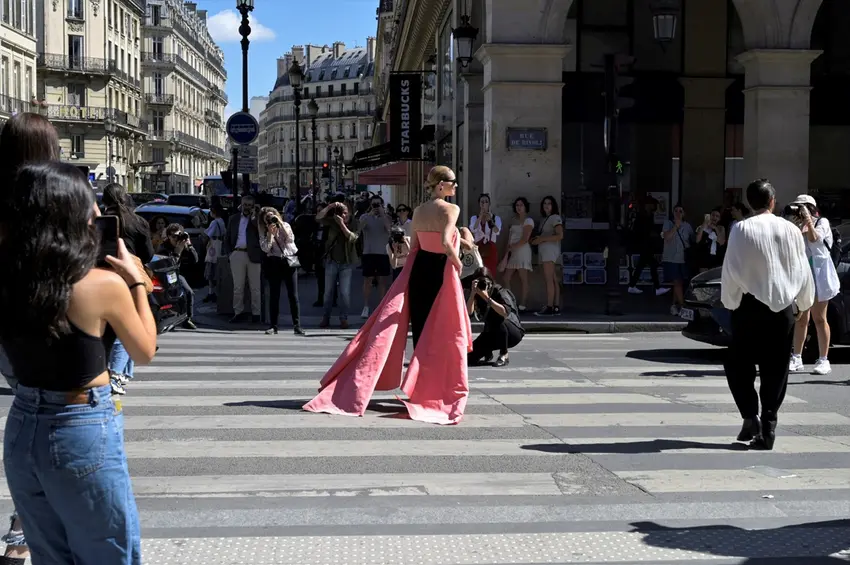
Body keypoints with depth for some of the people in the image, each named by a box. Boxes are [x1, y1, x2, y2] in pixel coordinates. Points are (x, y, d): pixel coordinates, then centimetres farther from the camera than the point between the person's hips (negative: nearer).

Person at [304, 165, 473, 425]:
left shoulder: (418, 211, 8)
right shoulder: (451, 209, -12)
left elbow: (413, 246, 13)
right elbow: (445, 242, -26)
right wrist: (458, 262, -11)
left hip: (419, 269, 6)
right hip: (441, 271, -6)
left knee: (420, 329, 12)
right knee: (442, 332, 4)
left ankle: (420, 386, 16)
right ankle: (434, 388, 9)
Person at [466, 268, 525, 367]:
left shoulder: (500, 292, -21)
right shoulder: (478, 295, -7)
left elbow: (505, 313, -39)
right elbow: (469, 311, -24)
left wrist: (487, 298, -40)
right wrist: (473, 293, -35)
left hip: (513, 332, -5)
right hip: (491, 333, 5)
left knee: (500, 321, -39)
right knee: (471, 356, -13)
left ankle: (504, 355, -19)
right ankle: (488, 353, 22)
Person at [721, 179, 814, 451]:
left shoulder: (741, 230, -9)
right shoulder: (790, 230, -1)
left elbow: (730, 270, -7)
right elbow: (803, 270, 6)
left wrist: (729, 301, 6)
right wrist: (804, 302, 20)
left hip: (750, 307, -2)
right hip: (783, 308, 3)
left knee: (738, 365, 12)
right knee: (775, 371, 10)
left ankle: (751, 417, -2)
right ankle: (767, 428, 9)